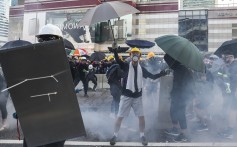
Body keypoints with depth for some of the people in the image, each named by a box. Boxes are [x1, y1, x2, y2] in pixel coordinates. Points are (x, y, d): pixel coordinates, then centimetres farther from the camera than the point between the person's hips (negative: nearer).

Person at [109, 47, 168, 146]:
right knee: (120, 117, 1)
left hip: (137, 96, 3)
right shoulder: (126, 66, -5)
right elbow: (117, 60, -23)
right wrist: (114, 49, -38)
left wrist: (164, 73, -3)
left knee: (141, 116, 4)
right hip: (126, 96, -3)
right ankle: (115, 135, 16)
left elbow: (153, 76, 10)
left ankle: (142, 136, 22)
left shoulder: (141, 69, 6)